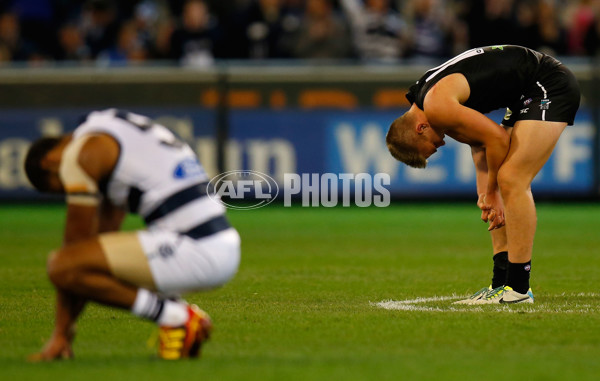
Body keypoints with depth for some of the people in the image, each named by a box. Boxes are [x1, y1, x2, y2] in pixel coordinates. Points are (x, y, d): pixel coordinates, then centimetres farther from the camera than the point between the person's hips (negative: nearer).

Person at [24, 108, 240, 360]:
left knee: (61, 266, -12)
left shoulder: (82, 153, -3)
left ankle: (175, 316, -7)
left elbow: (75, 243, 1)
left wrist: (61, 333, 8)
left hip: (191, 252, -10)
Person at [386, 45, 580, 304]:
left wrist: (491, 192, -4)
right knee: (509, 182, 10)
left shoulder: (436, 107, -21)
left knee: (512, 180, -16)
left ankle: (518, 288, -14)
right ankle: (502, 282, 11)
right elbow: (479, 142, 14)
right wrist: (485, 193, 4)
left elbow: (497, 137, -19)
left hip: (550, 87, -11)